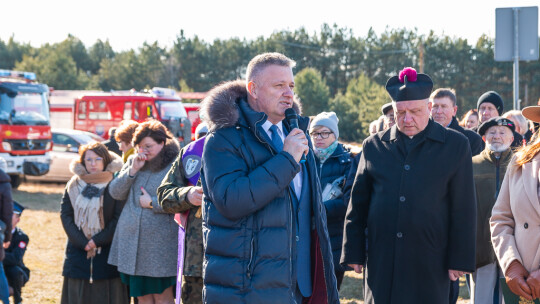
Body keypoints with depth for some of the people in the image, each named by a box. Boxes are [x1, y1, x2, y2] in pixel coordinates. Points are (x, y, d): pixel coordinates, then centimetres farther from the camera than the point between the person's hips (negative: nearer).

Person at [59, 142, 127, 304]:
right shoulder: (73, 185, 8)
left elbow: (119, 218, -7)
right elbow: (65, 215, 3)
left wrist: (98, 240, -12)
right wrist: (82, 242, -9)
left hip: (107, 249, -3)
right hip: (78, 250, 3)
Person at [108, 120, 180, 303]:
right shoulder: (133, 162, 12)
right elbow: (115, 192, 6)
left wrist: (152, 203, -11)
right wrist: (132, 170, -6)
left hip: (160, 245, -6)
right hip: (131, 242, 6)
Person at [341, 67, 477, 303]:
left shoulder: (455, 145, 4)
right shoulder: (374, 145, 10)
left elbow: (463, 210, 2)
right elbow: (358, 204, 12)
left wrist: (459, 259, -2)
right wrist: (353, 252, 7)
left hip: (430, 264, -2)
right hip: (382, 262, 2)